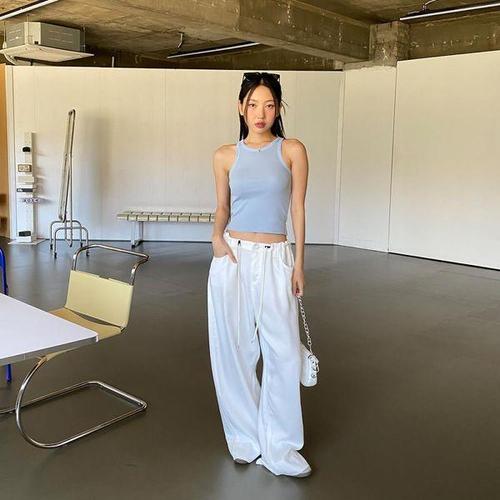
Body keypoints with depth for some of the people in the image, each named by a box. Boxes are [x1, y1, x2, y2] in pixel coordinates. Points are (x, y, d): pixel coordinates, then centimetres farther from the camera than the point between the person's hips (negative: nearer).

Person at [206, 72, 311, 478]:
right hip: (233, 257, 2)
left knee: (283, 353, 0)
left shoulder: (292, 151, 1)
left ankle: (279, 448, 17)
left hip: (276, 258, -1)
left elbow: (297, 208, 2)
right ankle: (246, 439, 26)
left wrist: (299, 263, 0)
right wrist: (217, 236, -7)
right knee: (234, 349, 7)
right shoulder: (225, 156, 6)